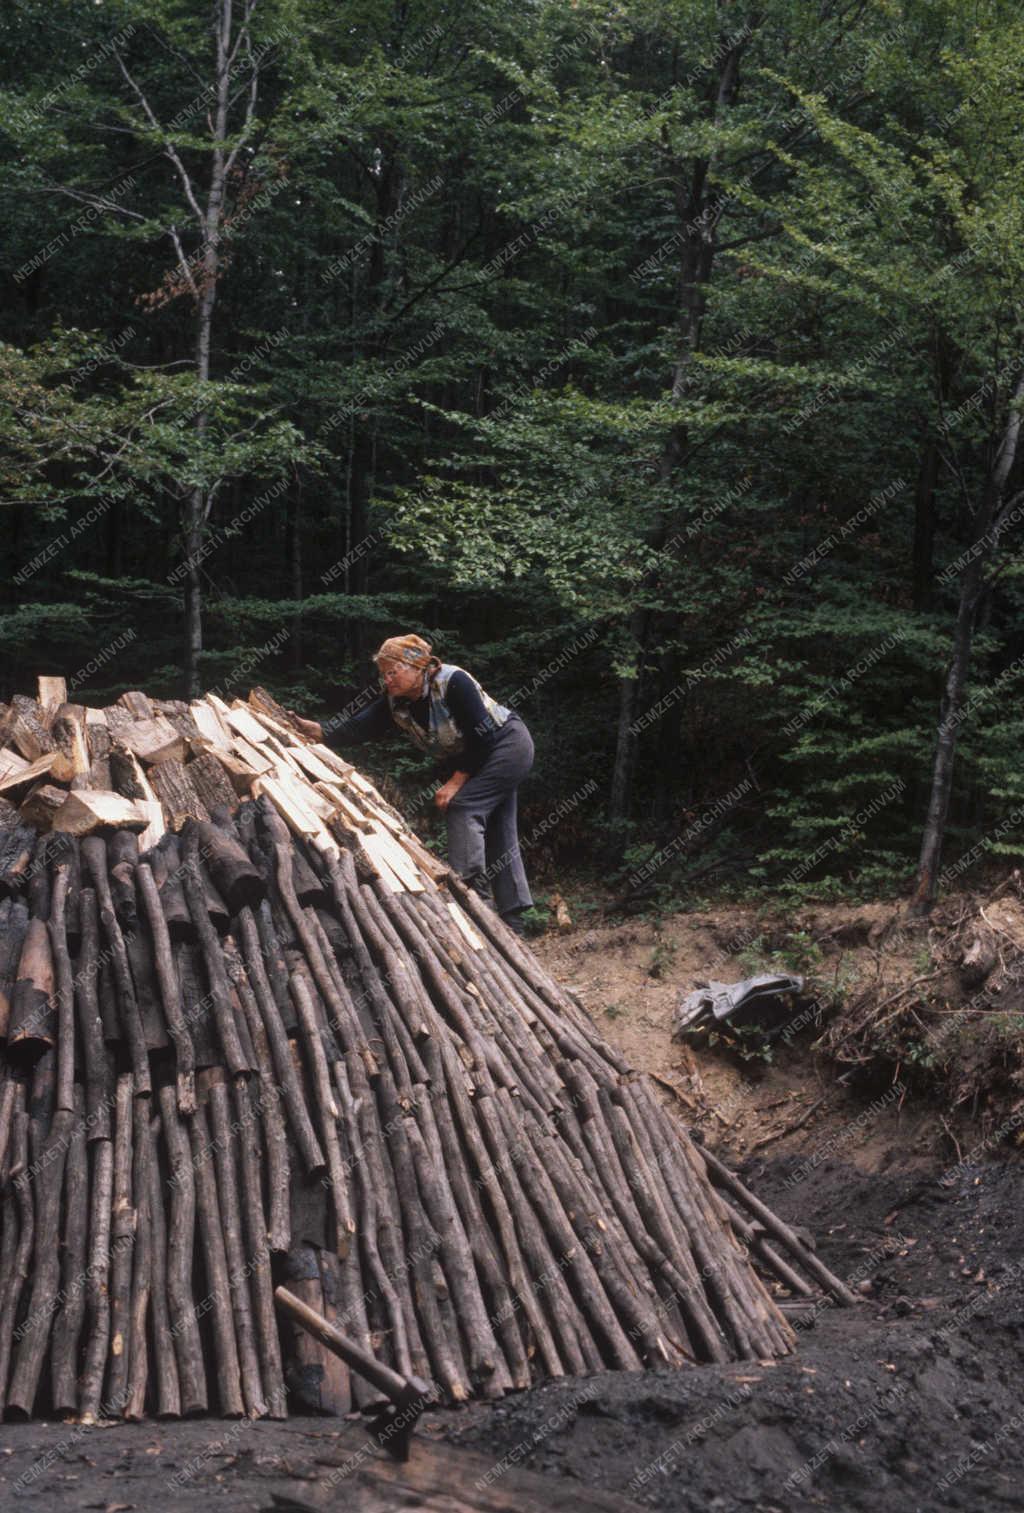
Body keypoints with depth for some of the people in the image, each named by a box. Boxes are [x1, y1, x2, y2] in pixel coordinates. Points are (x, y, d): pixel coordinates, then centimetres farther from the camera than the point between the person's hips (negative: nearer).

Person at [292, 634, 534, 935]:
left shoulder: (452, 682, -27)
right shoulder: (394, 702, -6)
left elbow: (483, 738, -27)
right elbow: (356, 730, -13)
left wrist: (455, 783, -23)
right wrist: (311, 729, -25)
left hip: (509, 743, -8)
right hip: (470, 757, 8)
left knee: (462, 806, -23)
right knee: (497, 834, 8)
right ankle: (511, 920, 10)